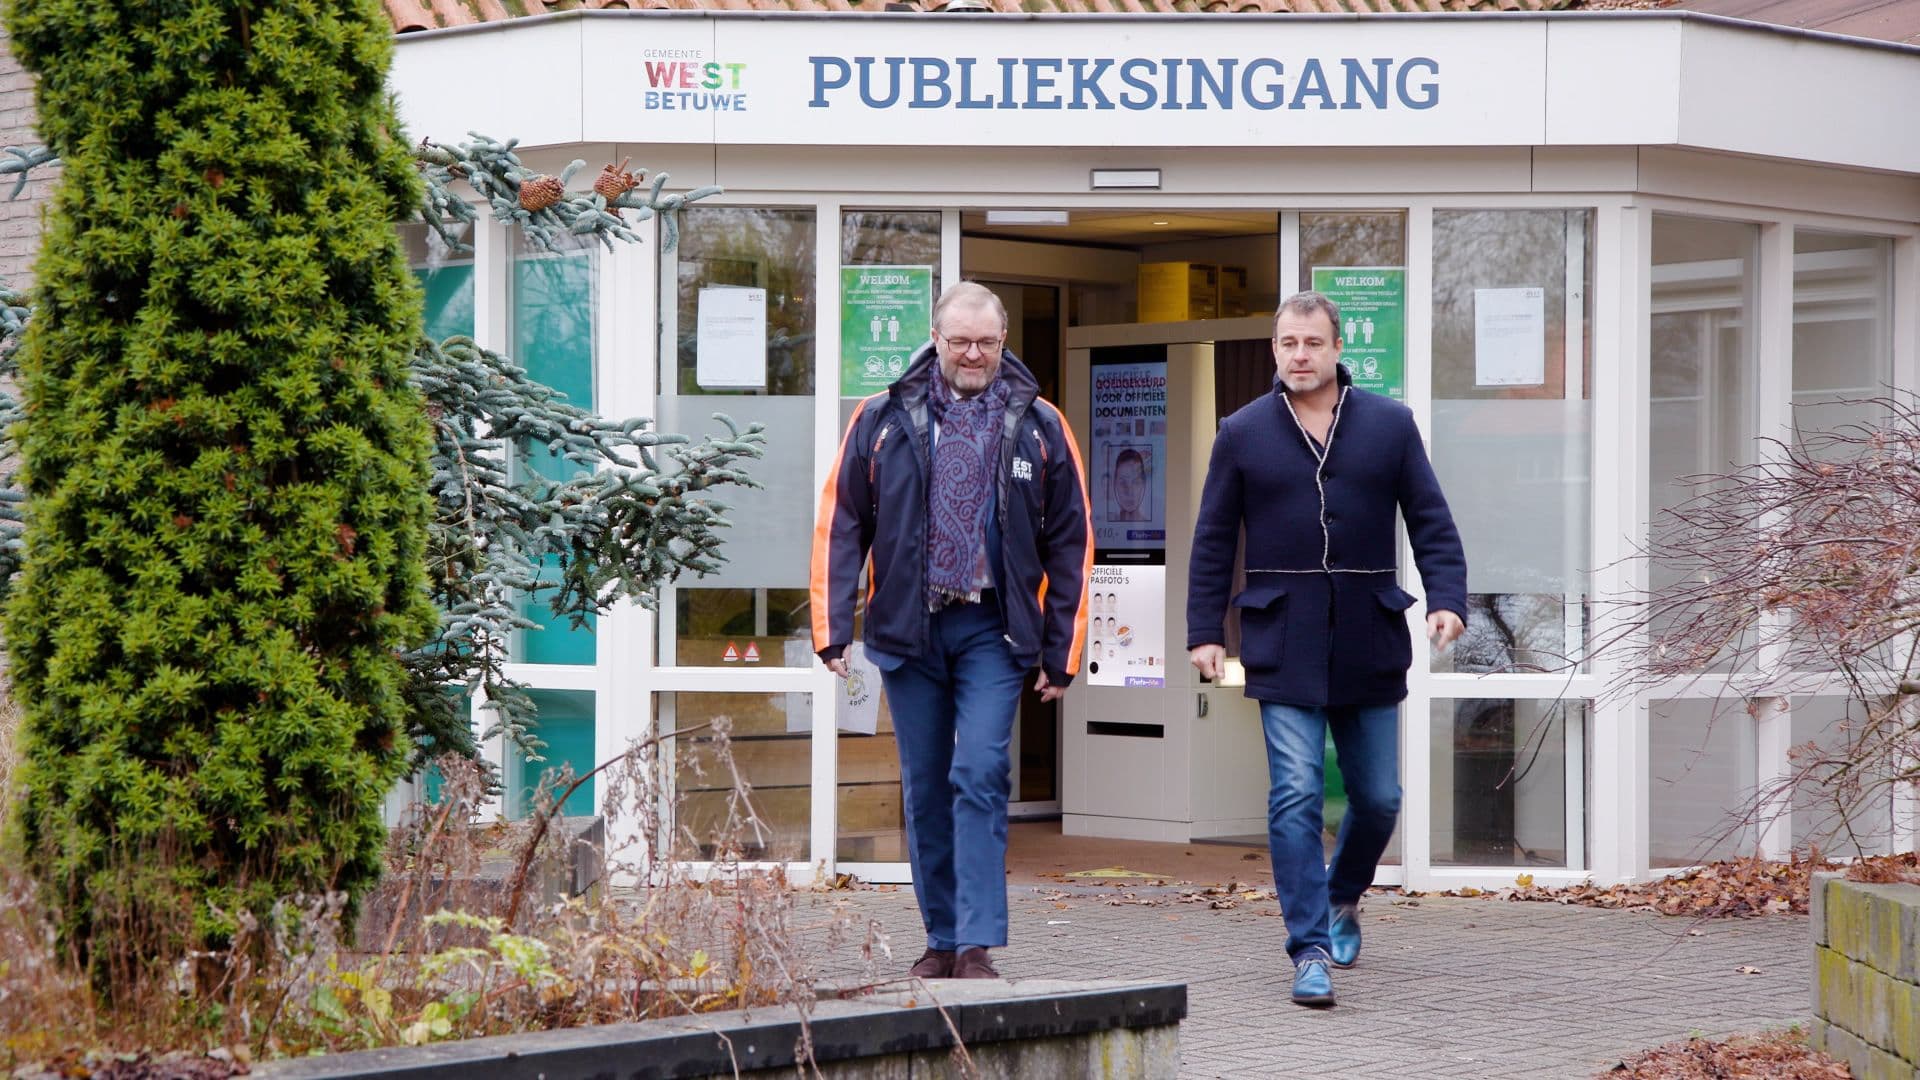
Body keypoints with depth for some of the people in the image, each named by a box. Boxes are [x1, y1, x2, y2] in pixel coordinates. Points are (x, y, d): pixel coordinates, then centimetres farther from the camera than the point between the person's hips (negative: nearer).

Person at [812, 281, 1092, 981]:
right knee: (925, 790, 8)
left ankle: (977, 945, -13)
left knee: (980, 779, -13)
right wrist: (832, 628, -2)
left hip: (992, 631, -2)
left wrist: (1061, 652, 2)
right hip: (908, 629, 2)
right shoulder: (884, 420, 5)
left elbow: (1070, 543, 6)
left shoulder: (1038, 426, 4)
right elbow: (840, 524, 5)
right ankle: (943, 940, 19)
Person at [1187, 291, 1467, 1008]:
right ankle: (1311, 952, -7)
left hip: (1369, 641, 2)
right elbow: (1213, 540, 7)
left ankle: (1343, 898, 37)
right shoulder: (1243, 434, 5)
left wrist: (1446, 599, -9)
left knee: (1378, 797, 9)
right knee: (1295, 799, -9)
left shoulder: (1390, 425, 6)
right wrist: (1205, 631, 1)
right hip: (1284, 644, -1)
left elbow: (1431, 521, 6)